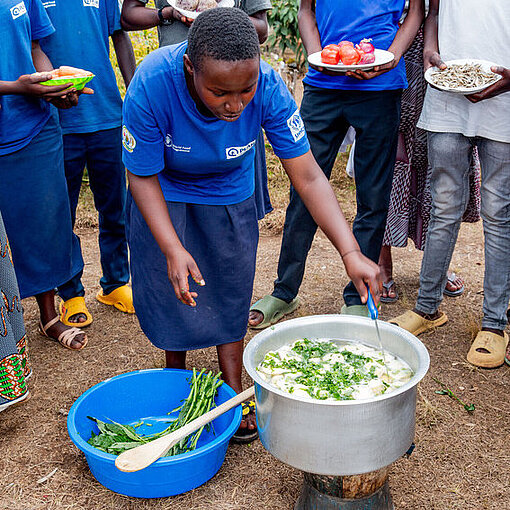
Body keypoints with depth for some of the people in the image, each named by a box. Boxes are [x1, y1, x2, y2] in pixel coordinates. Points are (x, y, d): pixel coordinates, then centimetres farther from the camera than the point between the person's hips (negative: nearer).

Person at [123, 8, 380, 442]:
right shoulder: (151, 86, -36)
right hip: (165, 196, -1)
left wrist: (351, 253, -34)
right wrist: (172, 249, -35)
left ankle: (234, 391, 24)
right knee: (170, 289, 5)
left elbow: (308, 177, -27)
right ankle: (177, 374, 33)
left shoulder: (268, 88, -32)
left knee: (230, 292, 6)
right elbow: (142, 176, -23)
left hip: (229, 196, 2)